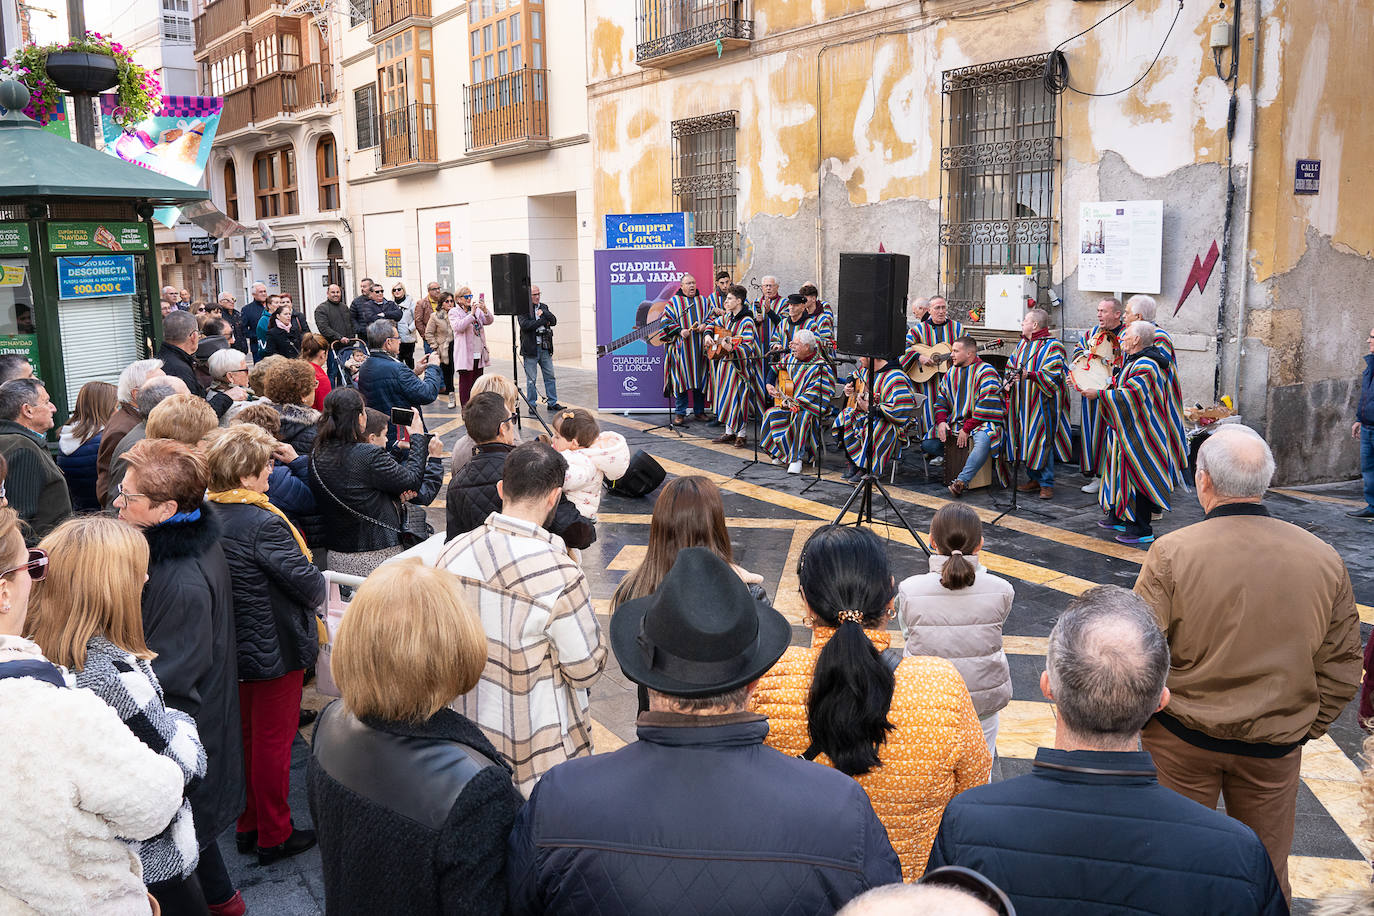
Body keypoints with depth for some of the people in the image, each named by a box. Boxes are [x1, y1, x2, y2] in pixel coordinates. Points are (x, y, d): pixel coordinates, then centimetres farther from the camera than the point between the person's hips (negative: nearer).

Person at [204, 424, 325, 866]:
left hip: (231, 646, 8)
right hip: (275, 649, -8)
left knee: (244, 736, 21)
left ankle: (247, 825, 36)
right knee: (273, 741, 6)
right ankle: (274, 836, 20)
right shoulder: (264, 524, -27)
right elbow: (309, 585, -24)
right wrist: (317, 585, 0)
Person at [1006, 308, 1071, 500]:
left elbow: (1052, 375, -17)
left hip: (1042, 403, -7)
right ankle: (1034, 478, 20)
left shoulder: (1052, 346, -9)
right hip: (1023, 401, 7)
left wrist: (1029, 374, -30)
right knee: (1025, 439, 9)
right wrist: (1011, 377, 0)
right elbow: (1011, 366, 22)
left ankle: (1046, 483, 2)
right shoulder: (1022, 344, 15)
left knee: (1042, 440, -6)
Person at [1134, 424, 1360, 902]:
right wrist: (1306, 728, 14)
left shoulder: (1172, 553, -17)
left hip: (1182, 738, -2)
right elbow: (1341, 667, 2)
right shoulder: (1325, 559, -6)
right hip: (1275, 745, 3)